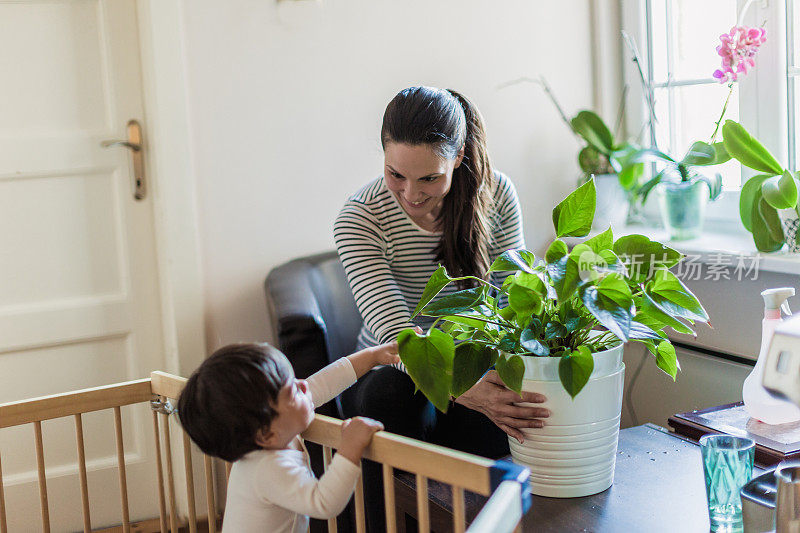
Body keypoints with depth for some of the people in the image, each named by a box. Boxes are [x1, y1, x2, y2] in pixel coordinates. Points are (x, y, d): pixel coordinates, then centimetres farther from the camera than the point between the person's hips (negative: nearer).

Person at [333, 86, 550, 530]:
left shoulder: (495, 193, -8)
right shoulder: (359, 220, -18)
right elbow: (396, 333, -29)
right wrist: (464, 390, -47)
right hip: (394, 373, -1)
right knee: (394, 398, -36)